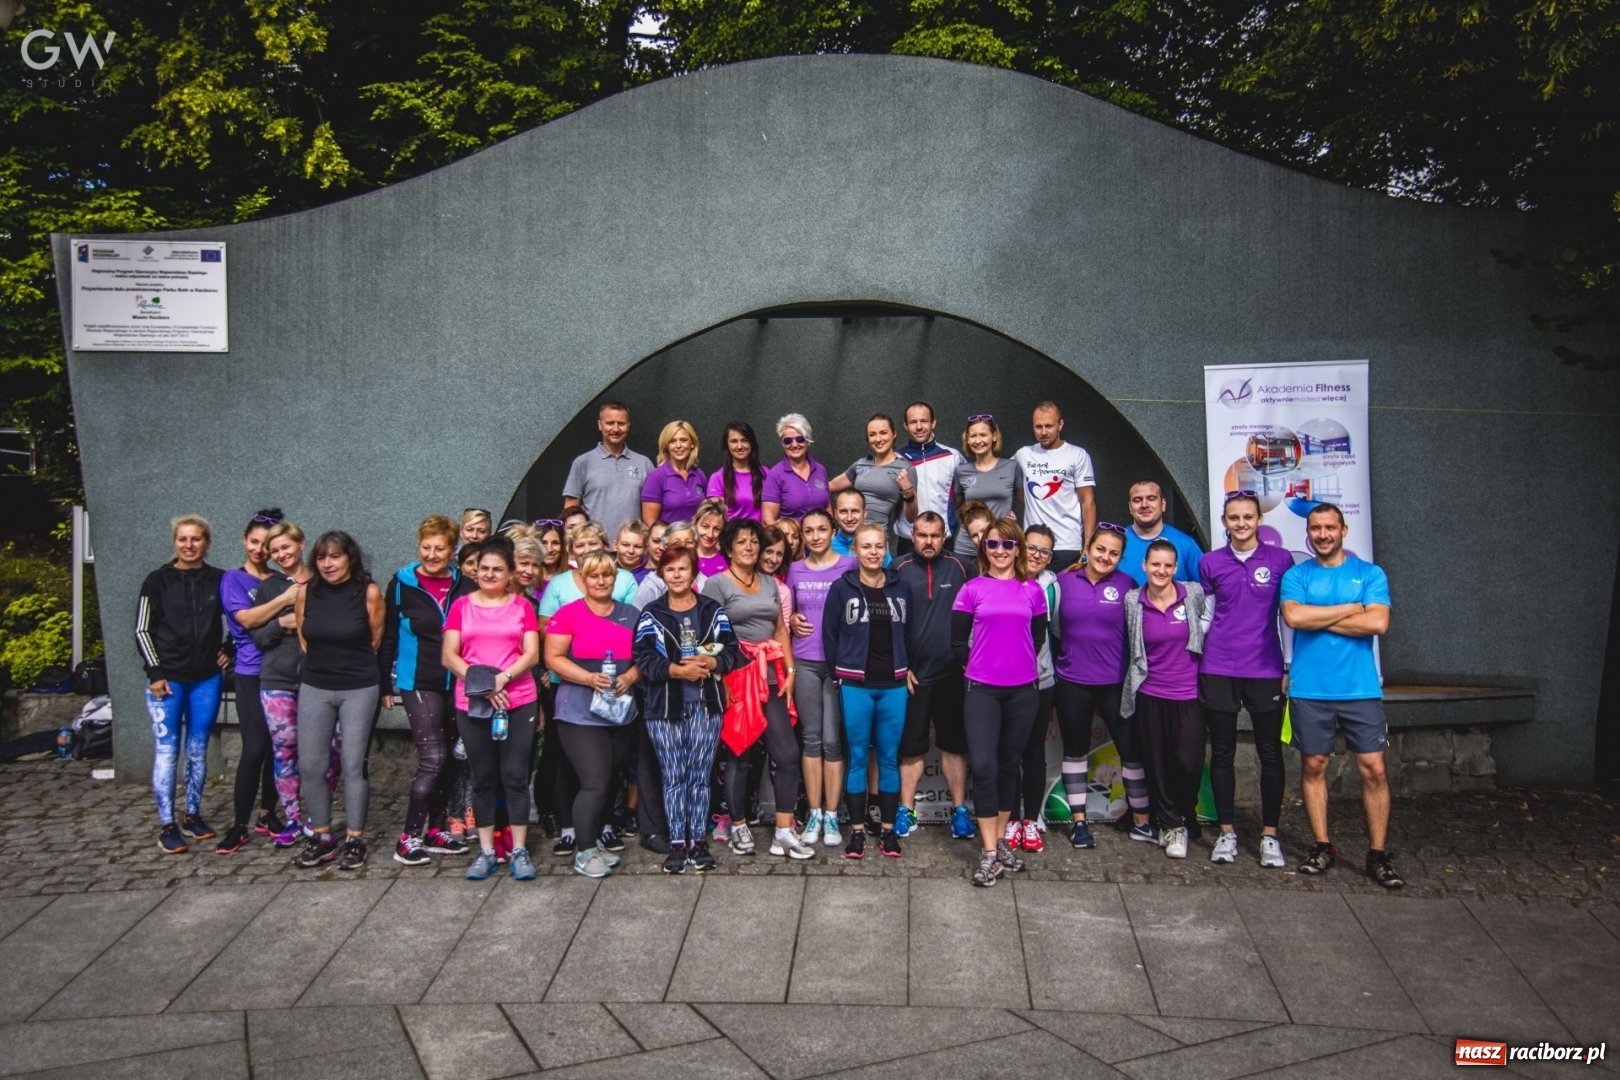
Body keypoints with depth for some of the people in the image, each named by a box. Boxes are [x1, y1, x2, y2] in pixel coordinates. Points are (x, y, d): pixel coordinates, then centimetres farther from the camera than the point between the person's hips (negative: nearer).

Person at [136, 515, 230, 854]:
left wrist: (229, 650, 6)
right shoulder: (158, 580, -2)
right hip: (167, 678, -2)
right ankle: (167, 825, 5)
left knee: (198, 750, 9)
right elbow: (142, 629, 0)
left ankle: (193, 816, 20)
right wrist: (155, 671, -6)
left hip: (207, 678, 2)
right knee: (167, 751, -2)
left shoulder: (219, 580, 2)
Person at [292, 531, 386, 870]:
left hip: (359, 689, -3)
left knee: (353, 764, 0)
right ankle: (321, 837, 17)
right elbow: (302, 636, 13)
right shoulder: (306, 592, -1)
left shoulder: (368, 591, -9)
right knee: (309, 765, 3)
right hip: (314, 688, 3)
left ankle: (355, 840, 10)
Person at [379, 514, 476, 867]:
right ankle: (409, 837, -1)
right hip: (418, 683, -4)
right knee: (432, 757, -11)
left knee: (446, 759, 11)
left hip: (456, 684, 4)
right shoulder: (402, 584, -3)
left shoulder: (465, 586, 2)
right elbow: (388, 637, 1)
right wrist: (386, 685, 0)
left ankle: (436, 830, 24)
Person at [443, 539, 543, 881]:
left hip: (519, 702, -1)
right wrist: (481, 685, -13)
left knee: (515, 775, 0)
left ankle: (520, 851, 8)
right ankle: (486, 851, 16)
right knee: (483, 777, 8)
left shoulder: (522, 606, 6)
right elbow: (448, 656, 0)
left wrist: (503, 678, -18)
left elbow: (532, 654, -2)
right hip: (471, 705, 1)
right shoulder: (461, 606, 7)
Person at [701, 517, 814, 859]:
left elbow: (781, 630, 15)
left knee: (788, 753, -1)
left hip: (771, 678, 5)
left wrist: (789, 671, 5)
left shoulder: (770, 583, 15)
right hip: (737, 678, -5)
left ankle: (784, 832, 6)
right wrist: (721, 680, -15)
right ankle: (738, 827, 19)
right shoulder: (716, 583, -3)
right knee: (739, 756, 5)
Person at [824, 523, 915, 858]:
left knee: (889, 757, 7)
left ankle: (888, 829, 16)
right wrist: (840, 675, 1)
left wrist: (908, 668, 4)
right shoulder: (842, 588, -2)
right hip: (855, 685, -2)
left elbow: (909, 632, 11)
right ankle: (857, 830, 12)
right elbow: (829, 634, 0)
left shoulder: (901, 588, 6)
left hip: (894, 685, 2)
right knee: (858, 757, 4)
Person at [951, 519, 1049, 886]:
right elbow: (958, 639, 5)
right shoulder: (972, 589, 1)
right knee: (983, 766, -9)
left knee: (1009, 765, 11)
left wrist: (1017, 665, 13)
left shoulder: (1033, 590, 5)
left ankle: (1000, 840, 25)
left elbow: (1038, 636, 13)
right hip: (982, 689, -2)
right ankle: (989, 853, -2)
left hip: (1022, 689, 2)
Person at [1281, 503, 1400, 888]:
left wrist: (1318, 619, -8)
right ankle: (1322, 846, 18)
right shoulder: (1296, 576, 6)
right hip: (1309, 689, 1)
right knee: (1313, 766, 6)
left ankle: (1378, 853, 8)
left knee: (1373, 769, -2)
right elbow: (1294, 616, -13)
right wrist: (1350, 609, -7)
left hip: (1360, 688, -1)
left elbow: (1378, 622, -11)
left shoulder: (1370, 574, 5)